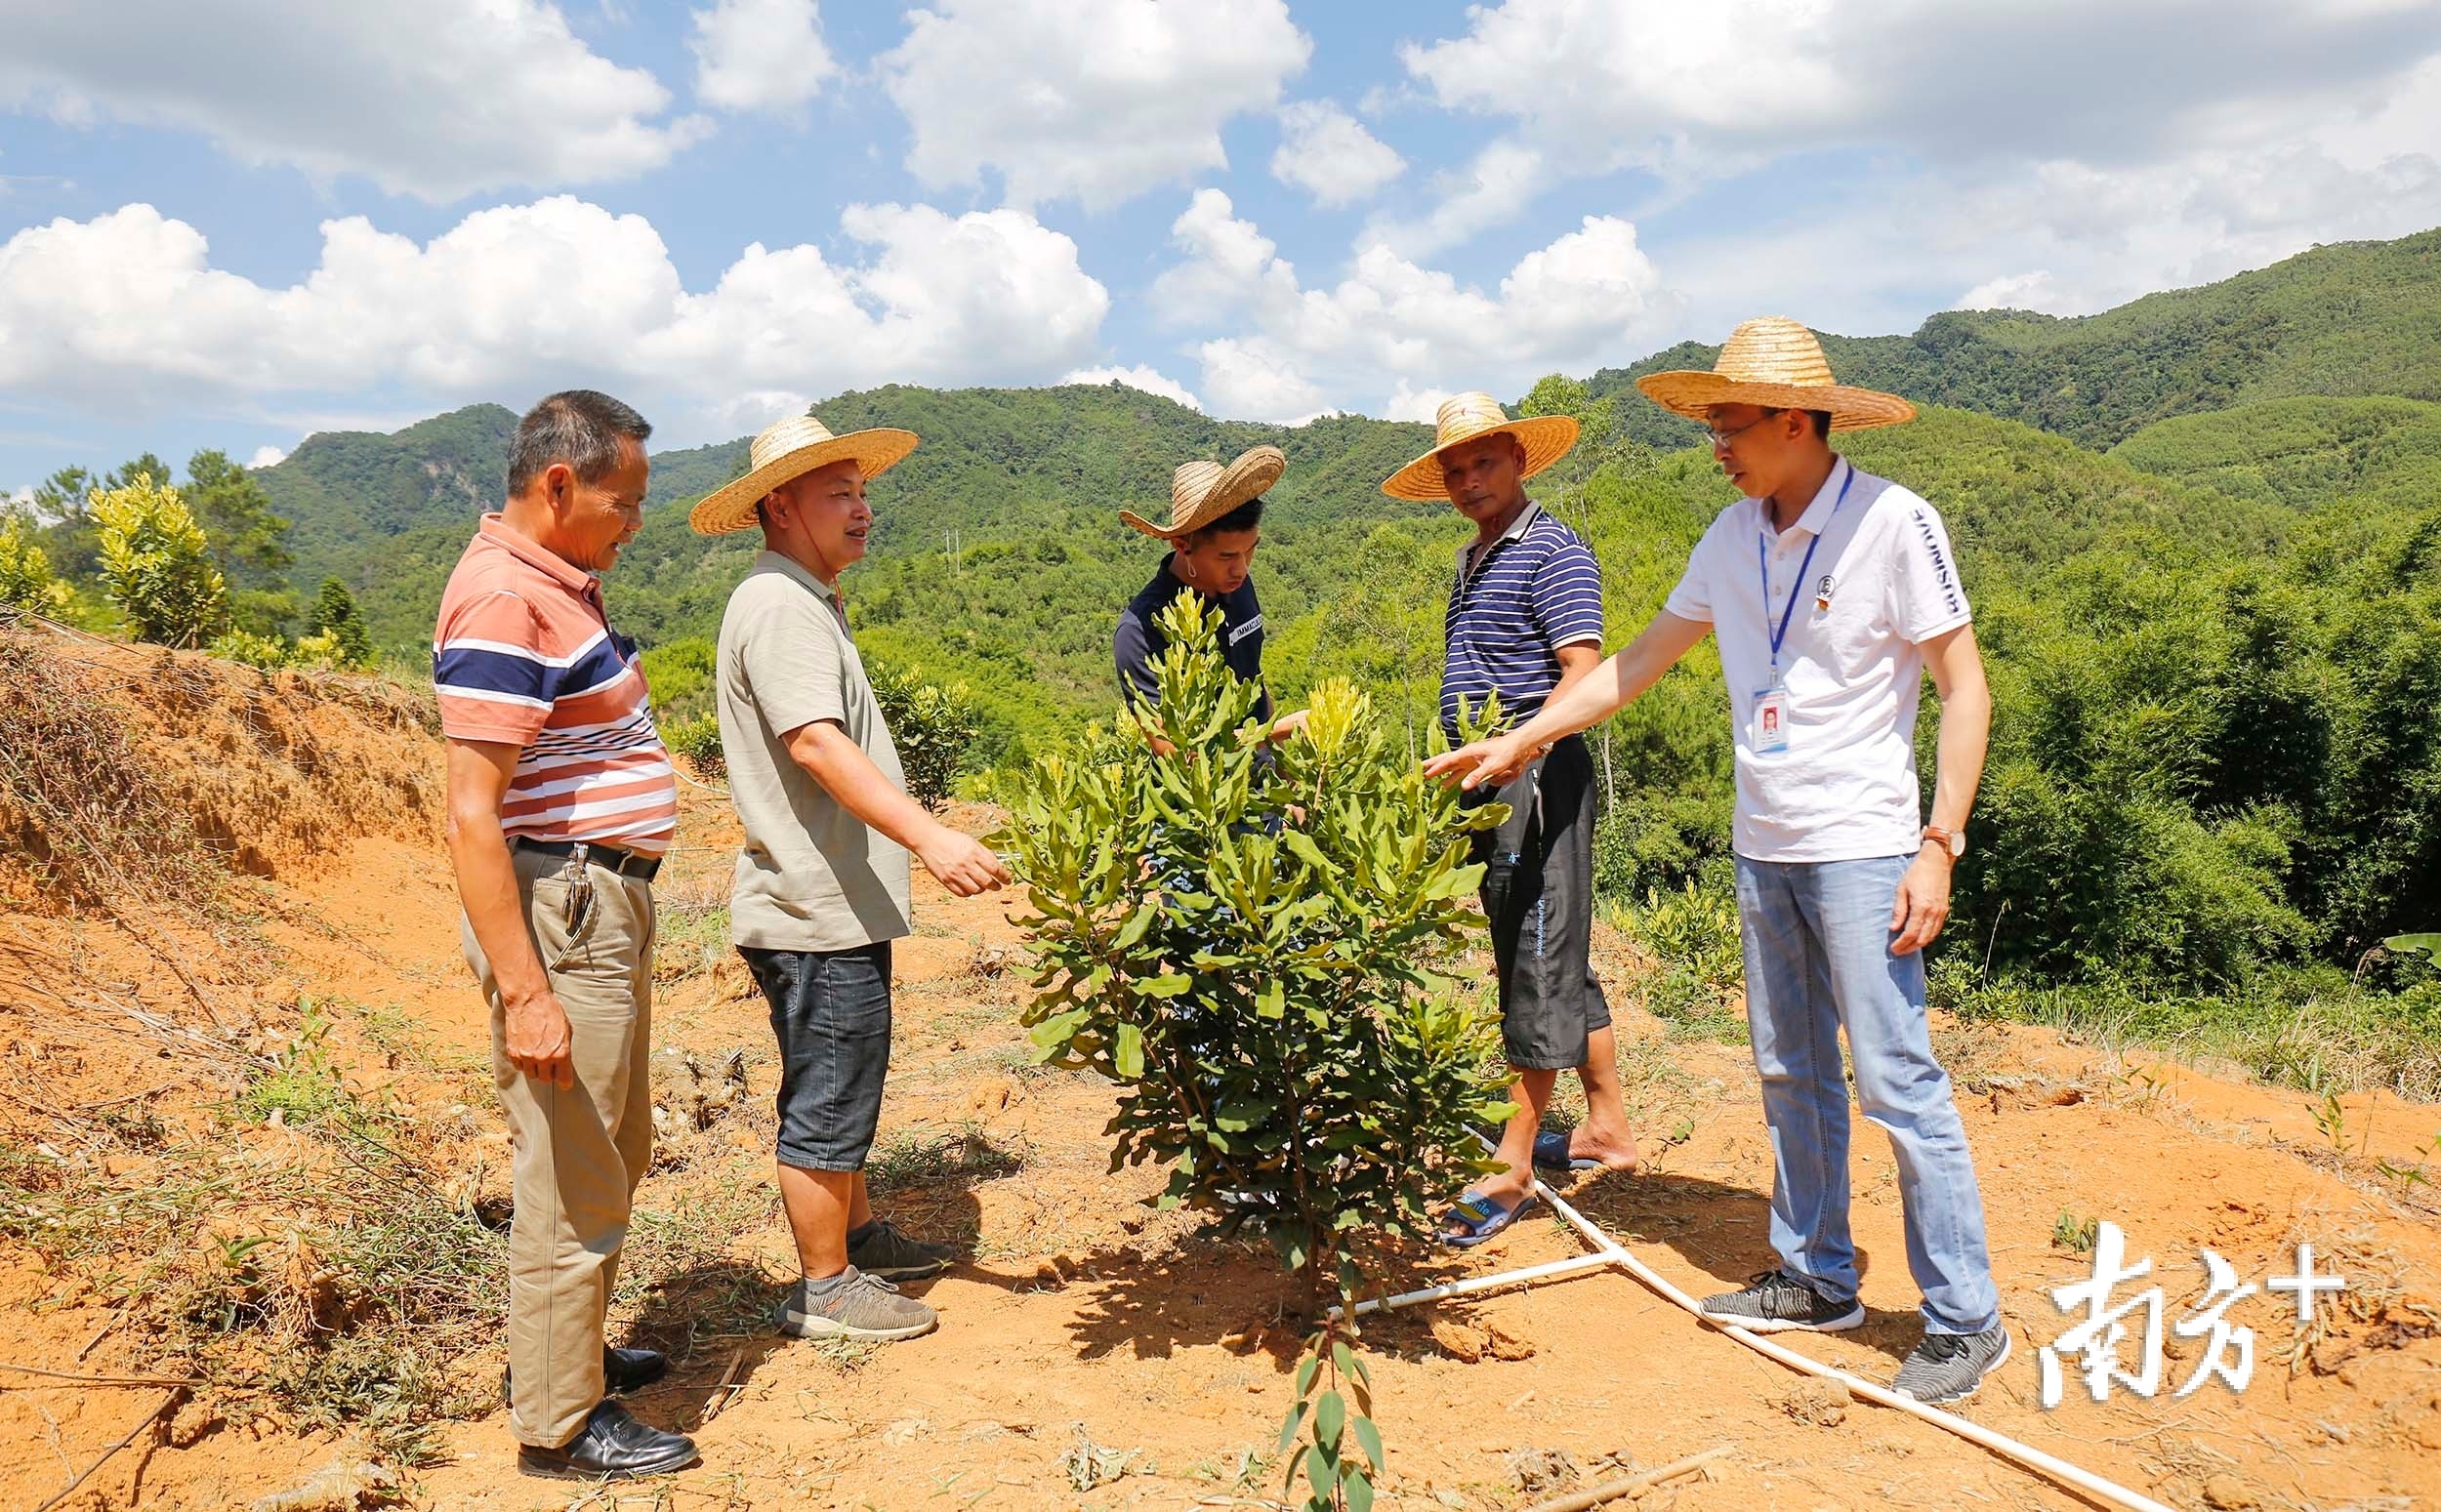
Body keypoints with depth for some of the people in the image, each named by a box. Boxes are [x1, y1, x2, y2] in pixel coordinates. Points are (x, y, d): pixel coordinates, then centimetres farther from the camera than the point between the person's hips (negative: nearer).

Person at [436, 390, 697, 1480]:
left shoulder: (554, 582, 11)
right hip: (560, 916, -11)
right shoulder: (505, 602, -20)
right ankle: (560, 1422, 17)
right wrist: (525, 993, -26)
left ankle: (570, 1349, 40)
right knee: (572, 1179, 2)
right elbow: (471, 818, -25)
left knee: (617, 1151, 23)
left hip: (607, 908, 11)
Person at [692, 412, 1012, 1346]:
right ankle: (824, 1289, 15)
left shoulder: (808, 603, 17)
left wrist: (918, 833, 32)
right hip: (816, 912, -11)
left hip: (836, 903, 11)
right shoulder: (778, 606, -17)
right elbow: (815, 743, -31)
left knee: (844, 1088, 22)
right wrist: (927, 835, -41)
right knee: (827, 1101, 1)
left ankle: (859, 1236, 37)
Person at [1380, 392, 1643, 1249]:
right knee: (1557, 965, 15)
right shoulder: (1473, 563, 19)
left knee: (1541, 966, -6)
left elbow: (1584, 675, -19)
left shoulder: (1553, 552, -8)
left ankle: (1510, 1169, -3)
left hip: (1539, 776, -10)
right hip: (1492, 783, 10)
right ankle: (1608, 1130, 27)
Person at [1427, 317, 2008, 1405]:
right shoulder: (1733, 538, 7)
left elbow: (1964, 685, -8)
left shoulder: (1893, 521, -10)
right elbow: (1641, 661, 15)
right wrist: (1517, 741, 13)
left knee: (1895, 1080, -5)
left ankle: (1965, 1321, 8)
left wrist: (1939, 844, -15)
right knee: (1790, 1074, 13)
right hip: (1762, 847, 6)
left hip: (1862, 847, -6)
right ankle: (1816, 1278, 27)